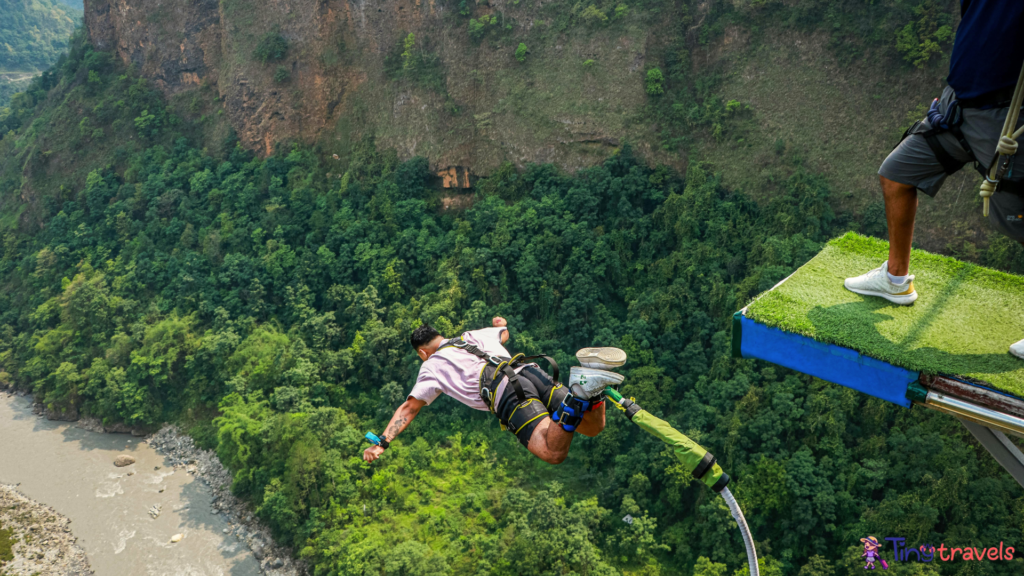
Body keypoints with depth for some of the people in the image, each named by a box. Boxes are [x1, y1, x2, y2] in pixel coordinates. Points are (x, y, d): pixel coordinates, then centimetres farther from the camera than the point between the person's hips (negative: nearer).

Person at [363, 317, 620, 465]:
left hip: (508, 394, -6)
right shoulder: (474, 334, 36)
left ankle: (579, 398, -44)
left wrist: (382, 443, 22)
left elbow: (408, 408, 17)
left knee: (554, 453, -19)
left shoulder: (432, 366, 21)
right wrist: (501, 323, 82)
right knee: (593, 428, 5)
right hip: (532, 371, 6)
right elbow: (504, 333, 58)